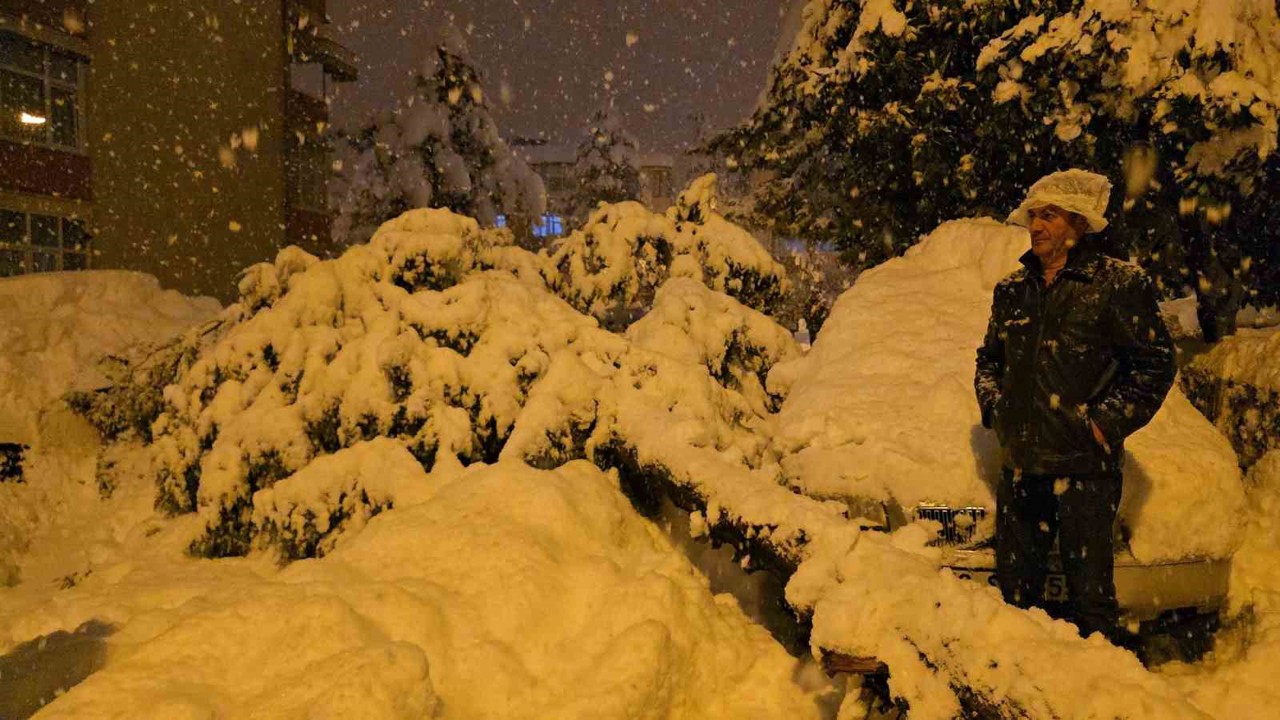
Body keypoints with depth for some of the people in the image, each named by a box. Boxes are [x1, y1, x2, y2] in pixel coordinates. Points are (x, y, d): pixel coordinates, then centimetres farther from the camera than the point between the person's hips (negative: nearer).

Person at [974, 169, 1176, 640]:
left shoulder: (1118, 284, -5)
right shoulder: (1012, 290, 12)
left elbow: (1155, 363, -5)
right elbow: (989, 357, 24)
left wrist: (1107, 421, -12)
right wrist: (992, 403, 6)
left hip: (1085, 466, -5)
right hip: (1020, 465, 6)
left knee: (1088, 587, 1)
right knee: (1014, 583, 14)